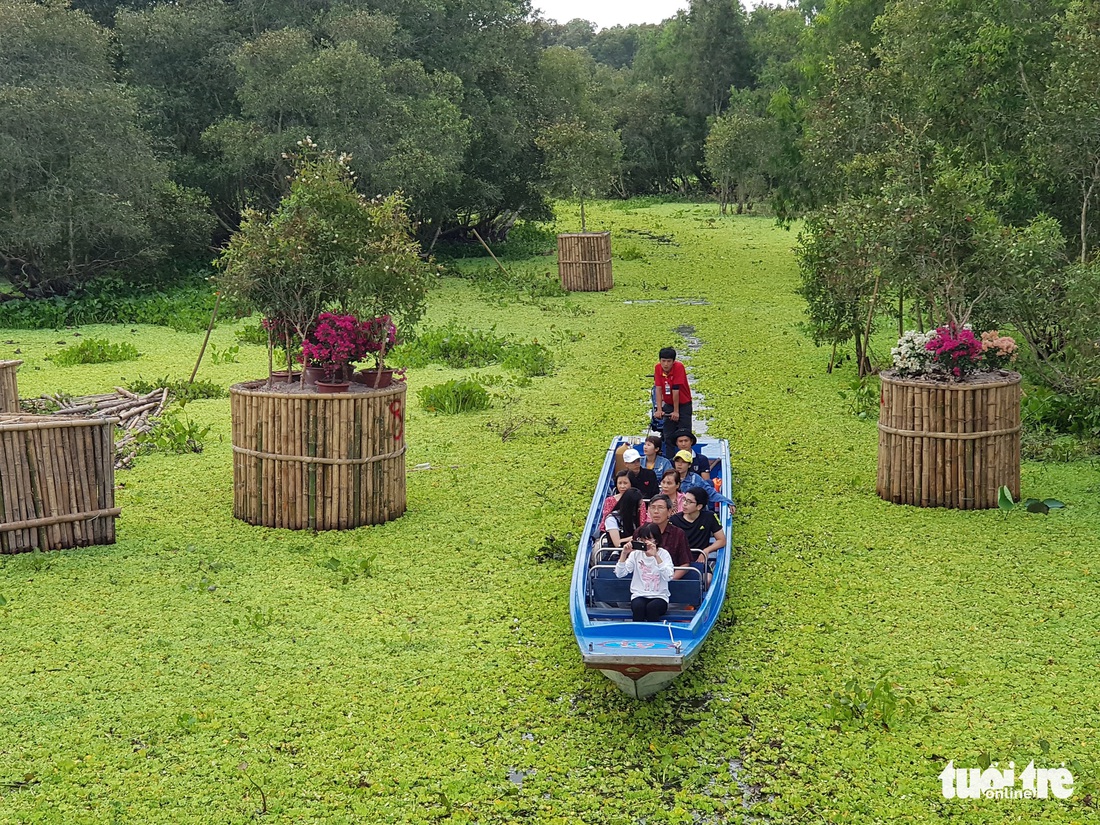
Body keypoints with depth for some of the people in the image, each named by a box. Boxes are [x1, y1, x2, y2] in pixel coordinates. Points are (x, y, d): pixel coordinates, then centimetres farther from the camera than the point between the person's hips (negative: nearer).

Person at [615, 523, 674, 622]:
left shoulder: (663, 554, -1)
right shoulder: (636, 554, 5)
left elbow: (668, 577, -19)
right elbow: (620, 574, -4)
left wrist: (655, 556, -26)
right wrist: (624, 553, -16)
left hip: (659, 597, -1)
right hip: (639, 596, 1)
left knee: (652, 607, -34)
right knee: (638, 606, -32)